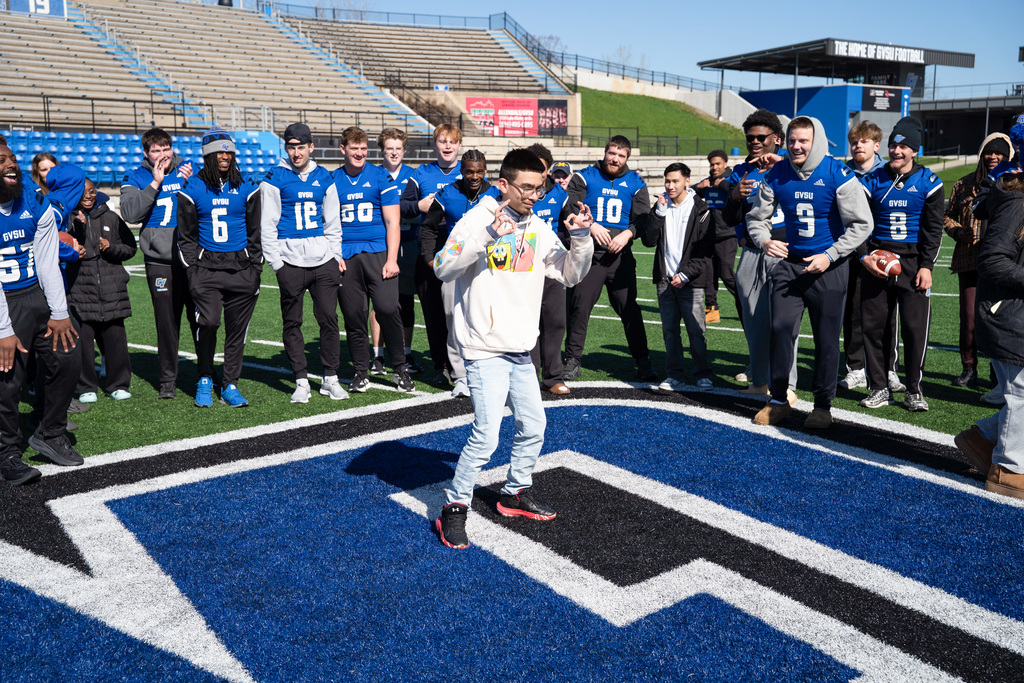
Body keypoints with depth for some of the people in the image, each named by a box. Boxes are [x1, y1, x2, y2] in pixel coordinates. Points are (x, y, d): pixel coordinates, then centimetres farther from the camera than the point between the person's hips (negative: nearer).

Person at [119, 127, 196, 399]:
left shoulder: (188, 170, 9)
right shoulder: (135, 179, 6)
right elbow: (130, 213, -10)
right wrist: (155, 183, -12)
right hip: (160, 262, -1)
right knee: (167, 323, 5)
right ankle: (168, 379, 17)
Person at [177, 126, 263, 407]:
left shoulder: (246, 188, 6)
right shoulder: (193, 189, 3)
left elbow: (256, 232, 12)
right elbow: (186, 236, 7)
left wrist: (256, 268, 5)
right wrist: (191, 270, -1)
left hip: (241, 267, 2)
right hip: (207, 266, -2)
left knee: (237, 328, 4)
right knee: (208, 321, -16)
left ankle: (230, 386, 16)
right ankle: (205, 379, 6)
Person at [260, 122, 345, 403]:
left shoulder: (324, 178, 10)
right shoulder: (275, 178, 0)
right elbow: (267, 225, -1)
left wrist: (336, 255, 9)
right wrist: (276, 262, -6)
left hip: (323, 260, 3)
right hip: (290, 261, -2)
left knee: (329, 318, 2)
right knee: (292, 322, 3)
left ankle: (330, 378, 13)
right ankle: (301, 381, 13)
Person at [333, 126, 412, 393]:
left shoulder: (381, 178, 5)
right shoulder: (332, 181, 11)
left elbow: (392, 222, 2)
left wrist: (392, 259, -6)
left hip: (377, 253, -2)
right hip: (346, 257, 2)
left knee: (388, 309, -12)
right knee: (354, 316, 3)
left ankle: (400, 368, 4)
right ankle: (360, 372, 16)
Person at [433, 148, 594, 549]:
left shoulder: (538, 229, 10)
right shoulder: (478, 219, -9)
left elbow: (571, 275, 12)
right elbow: (443, 268, -21)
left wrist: (581, 238, -4)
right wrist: (486, 236, -31)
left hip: (520, 350, 7)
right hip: (485, 347, -7)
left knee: (533, 426, 14)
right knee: (486, 435, -12)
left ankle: (515, 494, 35)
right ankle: (454, 509, 5)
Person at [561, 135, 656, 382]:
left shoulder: (635, 183, 12)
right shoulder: (584, 177, 7)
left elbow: (642, 217, 6)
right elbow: (570, 207, -2)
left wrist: (627, 233, -13)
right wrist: (591, 225, -16)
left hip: (620, 256, 1)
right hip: (589, 253, -1)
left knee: (629, 309, 2)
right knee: (579, 307, -2)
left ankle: (643, 362, 11)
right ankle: (573, 361, 10)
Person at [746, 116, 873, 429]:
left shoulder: (838, 174, -12)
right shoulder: (777, 175, -1)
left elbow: (861, 224, -9)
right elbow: (757, 216, 9)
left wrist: (829, 256, -17)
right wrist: (764, 240, -13)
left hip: (828, 267, -3)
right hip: (789, 263, 3)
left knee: (826, 338, 3)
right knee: (780, 330, 0)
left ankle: (823, 405, 16)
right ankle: (778, 400, 13)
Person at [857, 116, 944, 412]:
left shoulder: (929, 183, 3)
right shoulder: (872, 180, 6)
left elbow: (933, 229, 2)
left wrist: (927, 266, -7)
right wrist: (864, 257, -7)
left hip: (913, 262, -2)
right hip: (876, 262, 2)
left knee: (915, 328, -5)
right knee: (873, 326, 2)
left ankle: (913, 390, 9)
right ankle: (878, 388, 14)